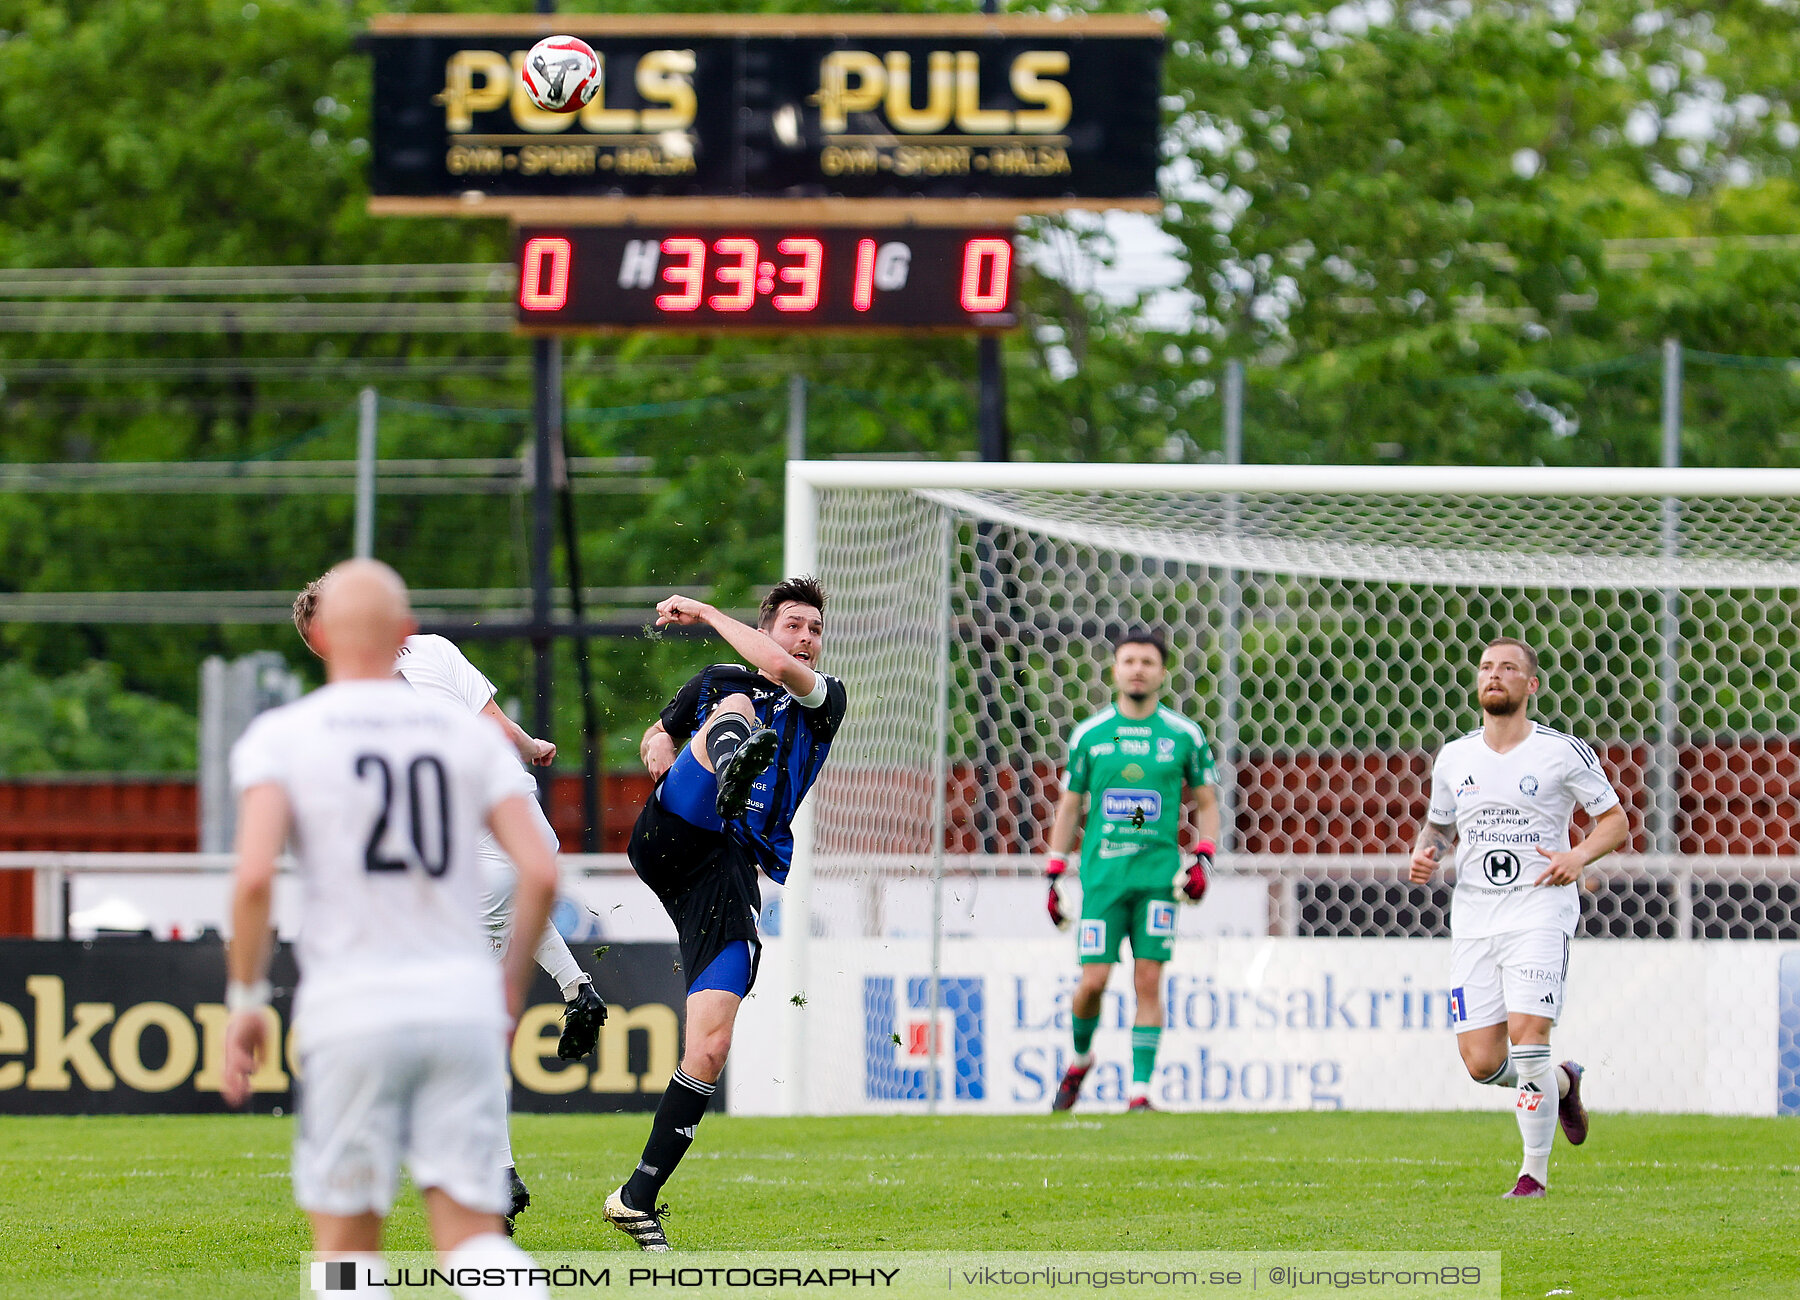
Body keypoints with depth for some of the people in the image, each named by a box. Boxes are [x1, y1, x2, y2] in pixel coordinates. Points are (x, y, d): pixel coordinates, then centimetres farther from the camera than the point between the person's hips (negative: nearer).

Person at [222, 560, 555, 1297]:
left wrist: (245, 1001, -2)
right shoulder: (469, 735, 8)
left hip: (351, 1013, -2)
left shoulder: (282, 737, 0)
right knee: (470, 1235, 2)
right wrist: (508, 994, 14)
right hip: (462, 1003, 2)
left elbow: (254, 876, -13)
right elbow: (540, 873, 2)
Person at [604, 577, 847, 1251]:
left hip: (730, 869, 0)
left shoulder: (825, 700, 13)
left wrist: (706, 612, -1)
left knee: (710, 1050, -10)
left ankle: (638, 1197, 0)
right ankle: (734, 763, -66)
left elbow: (780, 667, -9)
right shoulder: (717, 681, 21)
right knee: (735, 709, -25)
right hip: (669, 835, 0)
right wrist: (657, 747, 11)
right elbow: (659, 734, 36)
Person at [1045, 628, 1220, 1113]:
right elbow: (1069, 807, 13)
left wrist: (1202, 859, -2)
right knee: (1093, 980, -5)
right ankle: (1080, 1059, 23)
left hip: (1159, 874, 0)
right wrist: (1054, 876, 9)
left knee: (1148, 981, -6)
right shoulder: (1089, 735, 7)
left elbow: (1206, 803, 13)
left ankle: (1141, 1091, -1)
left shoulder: (1184, 736, 5)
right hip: (1102, 873, 0)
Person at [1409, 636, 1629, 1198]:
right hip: (1473, 915, 4)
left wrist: (1579, 856, -13)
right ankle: (1561, 1082, 28)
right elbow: (1440, 824, 25)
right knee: (1481, 1062, -5)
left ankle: (1535, 1172, -6)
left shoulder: (1563, 752, -2)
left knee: (1527, 1032, -20)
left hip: (1539, 912, -4)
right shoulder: (1454, 758, 10)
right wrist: (1425, 854, 2)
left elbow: (1614, 819, 6)